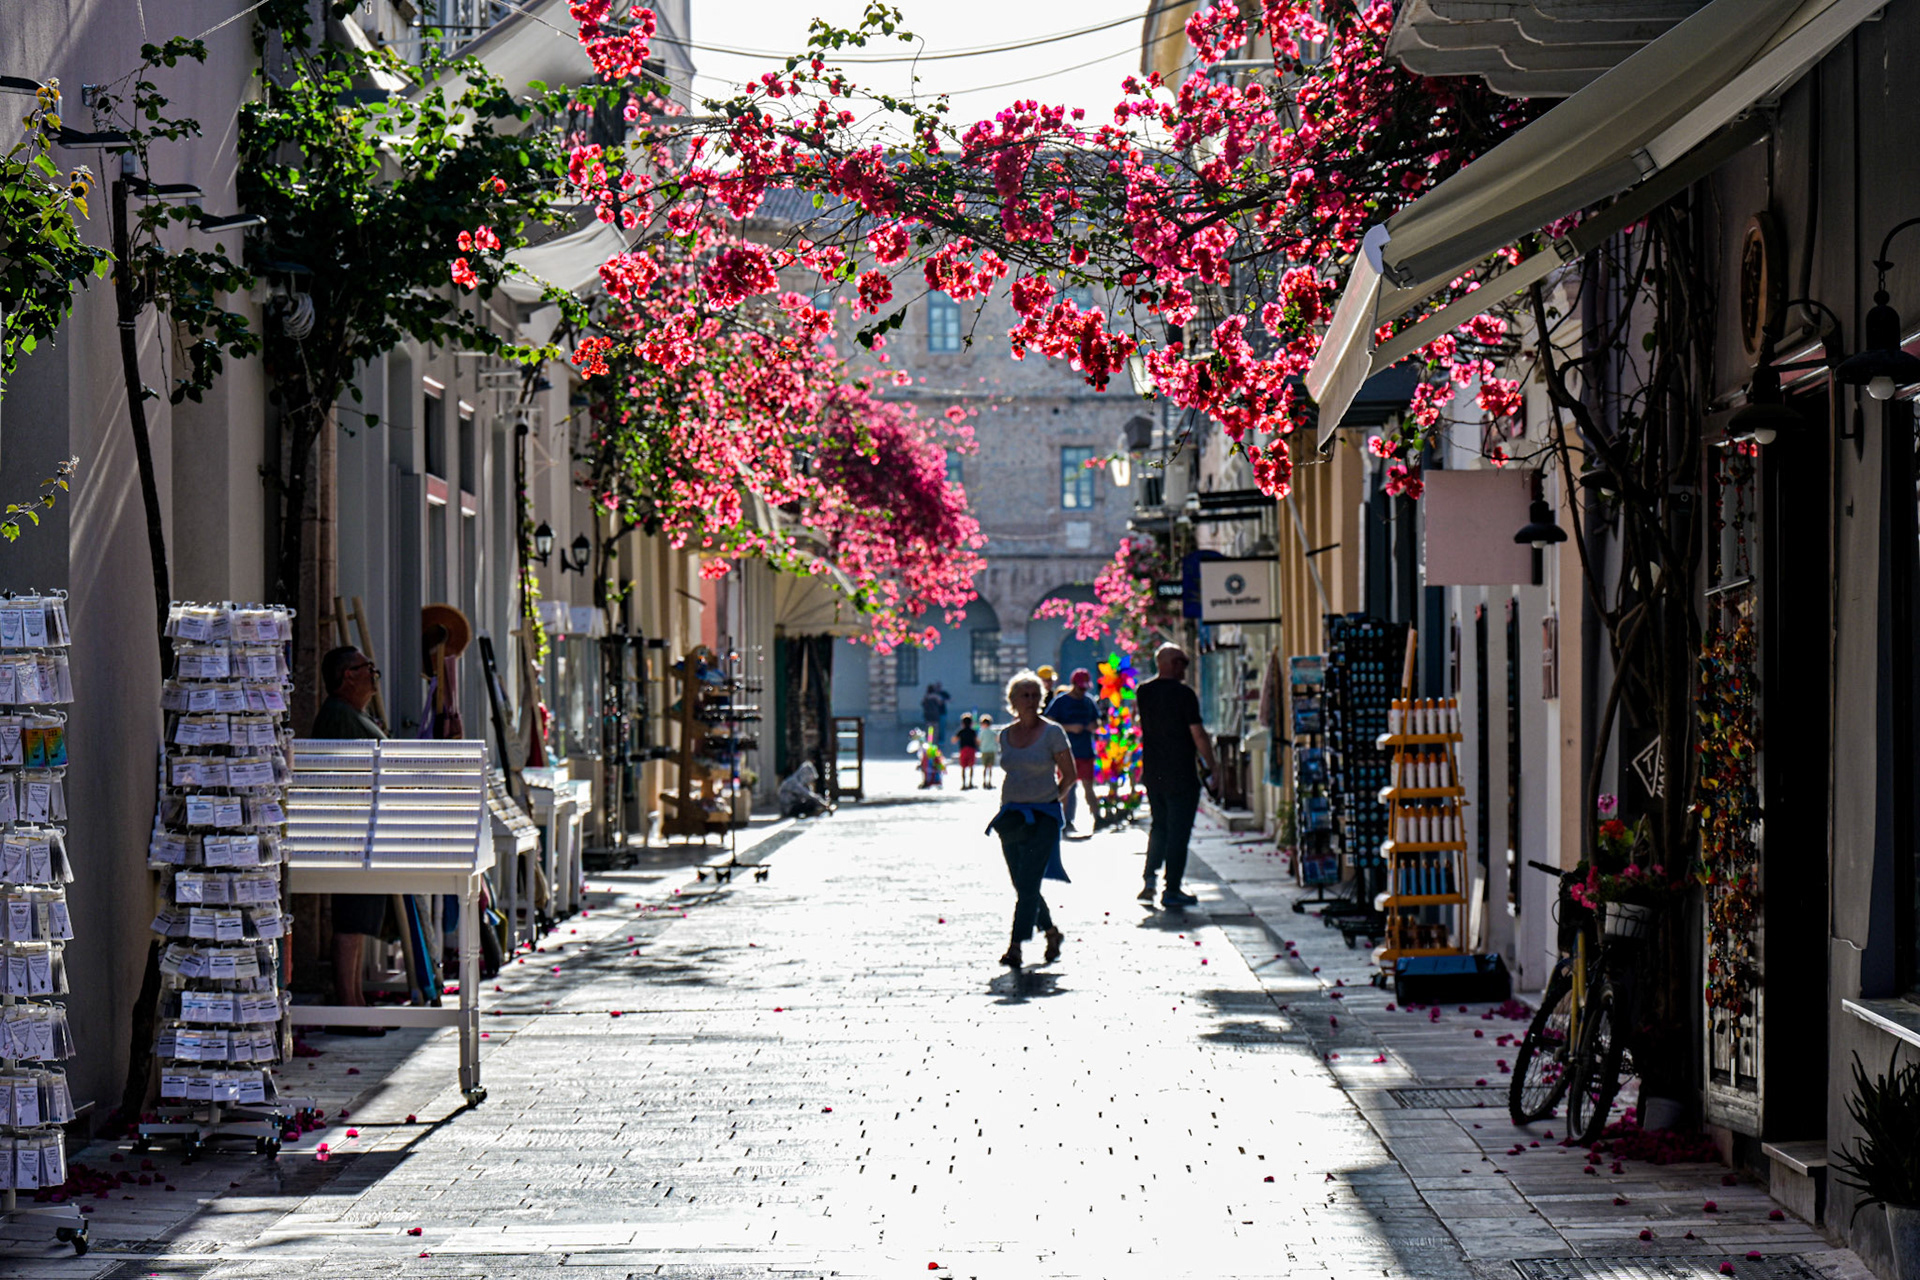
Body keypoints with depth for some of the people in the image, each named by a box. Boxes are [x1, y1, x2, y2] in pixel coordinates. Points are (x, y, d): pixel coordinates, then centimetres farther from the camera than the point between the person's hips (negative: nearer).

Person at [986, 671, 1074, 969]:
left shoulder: (1052, 732, -6)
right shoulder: (1006, 735, 9)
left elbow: (1069, 775, 0)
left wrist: (1048, 801, 3)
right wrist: (1012, 804, 12)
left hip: (1043, 817, -5)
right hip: (1011, 816, 5)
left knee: (1028, 885, -12)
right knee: (1023, 886, 9)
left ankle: (1015, 948, -13)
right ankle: (1052, 933, 29)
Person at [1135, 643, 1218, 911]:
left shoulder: (1143, 692, 4)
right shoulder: (1183, 693, -15)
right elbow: (1198, 734, -16)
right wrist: (1211, 767, -5)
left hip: (1152, 773, 6)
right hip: (1181, 775, -6)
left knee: (1159, 826, 21)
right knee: (1178, 831, 1)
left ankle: (1149, 880, 12)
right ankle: (1172, 891, 2)